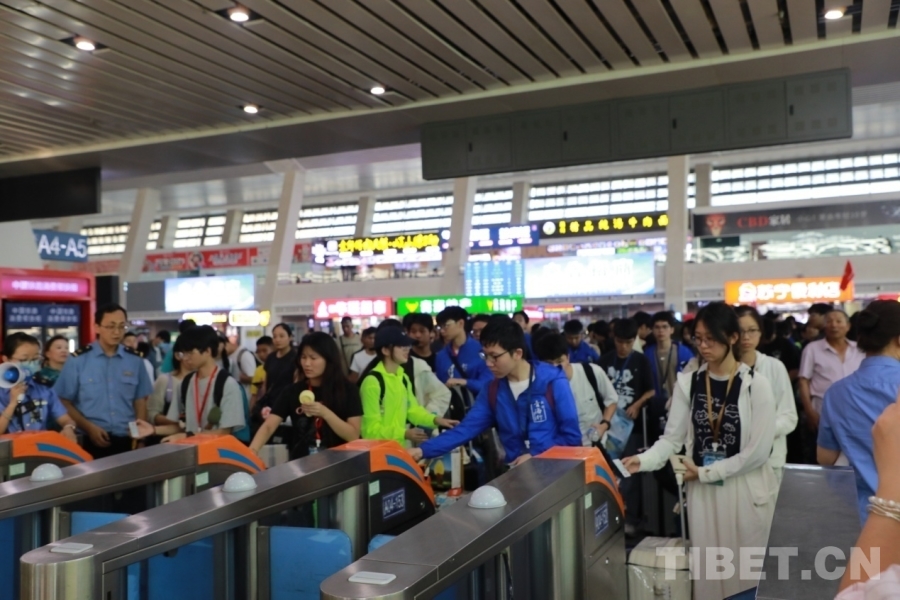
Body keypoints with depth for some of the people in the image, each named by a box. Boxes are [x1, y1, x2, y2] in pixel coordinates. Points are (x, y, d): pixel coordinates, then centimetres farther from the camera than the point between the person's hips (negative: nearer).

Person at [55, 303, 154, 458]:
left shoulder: (135, 360, 5)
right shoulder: (78, 361, -2)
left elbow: (140, 400, 9)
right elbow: (64, 402, -1)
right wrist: (89, 428, -13)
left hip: (127, 441, 2)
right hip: (92, 441, -2)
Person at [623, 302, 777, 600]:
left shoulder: (756, 384, -9)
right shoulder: (687, 383, 1)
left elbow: (758, 451, -12)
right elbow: (672, 438, -2)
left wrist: (706, 472, -12)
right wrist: (643, 461, -20)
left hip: (745, 489, -2)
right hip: (703, 491, 3)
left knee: (745, 571, 9)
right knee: (707, 571, 11)